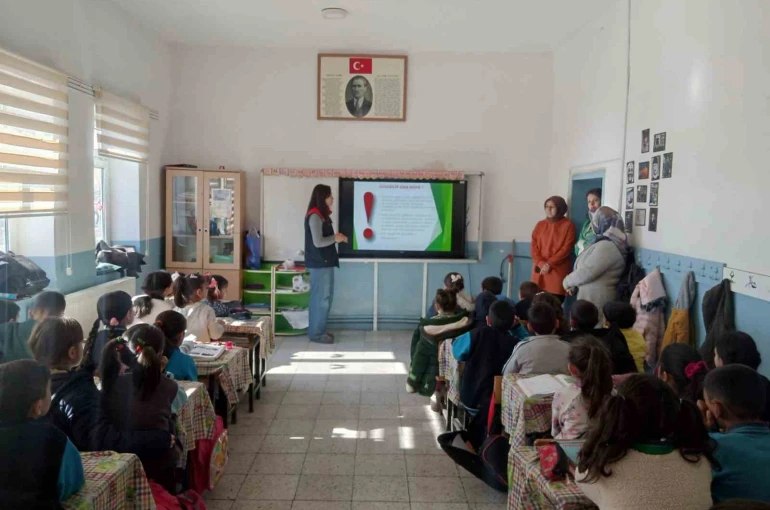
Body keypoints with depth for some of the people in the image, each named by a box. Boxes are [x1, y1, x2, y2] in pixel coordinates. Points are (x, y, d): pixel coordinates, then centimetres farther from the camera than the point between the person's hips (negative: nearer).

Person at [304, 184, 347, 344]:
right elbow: (318, 242, -22)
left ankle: (319, 330, 23)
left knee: (325, 297, 14)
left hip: (325, 262, 10)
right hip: (319, 263, -10)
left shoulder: (322, 214, 13)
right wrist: (335, 238, -10)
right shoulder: (314, 216, -17)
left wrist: (336, 237, 4)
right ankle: (316, 333, 8)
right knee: (321, 298, -2)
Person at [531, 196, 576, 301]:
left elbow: (566, 248, -6)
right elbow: (534, 246, 7)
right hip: (539, 270, 4)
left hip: (558, 271, -3)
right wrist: (540, 263, -9)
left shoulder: (568, 225, 0)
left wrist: (549, 264, -12)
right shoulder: (540, 225, 12)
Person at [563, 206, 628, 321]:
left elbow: (587, 272, -21)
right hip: (591, 297, 9)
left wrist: (567, 282, -4)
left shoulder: (607, 246, -18)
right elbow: (587, 268, 20)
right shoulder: (604, 243, 15)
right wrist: (574, 286, 7)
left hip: (596, 300, -9)